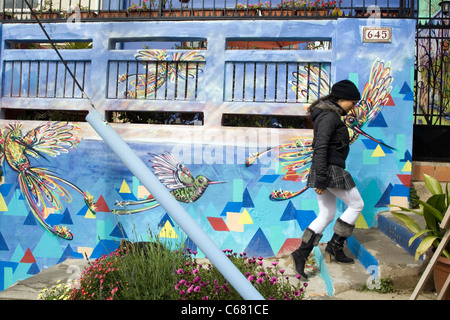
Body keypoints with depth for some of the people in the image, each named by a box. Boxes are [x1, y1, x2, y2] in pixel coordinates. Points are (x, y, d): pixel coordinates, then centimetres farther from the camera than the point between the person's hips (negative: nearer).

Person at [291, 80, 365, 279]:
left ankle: (301, 253, 7)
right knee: (356, 205, 8)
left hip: (325, 171, 10)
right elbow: (321, 147, -23)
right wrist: (321, 179, -24)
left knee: (326, 215, 11)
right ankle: (335, 246, 12)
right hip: (330, 170, -10)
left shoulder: (328, 114, 18)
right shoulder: (330, 115, -14)